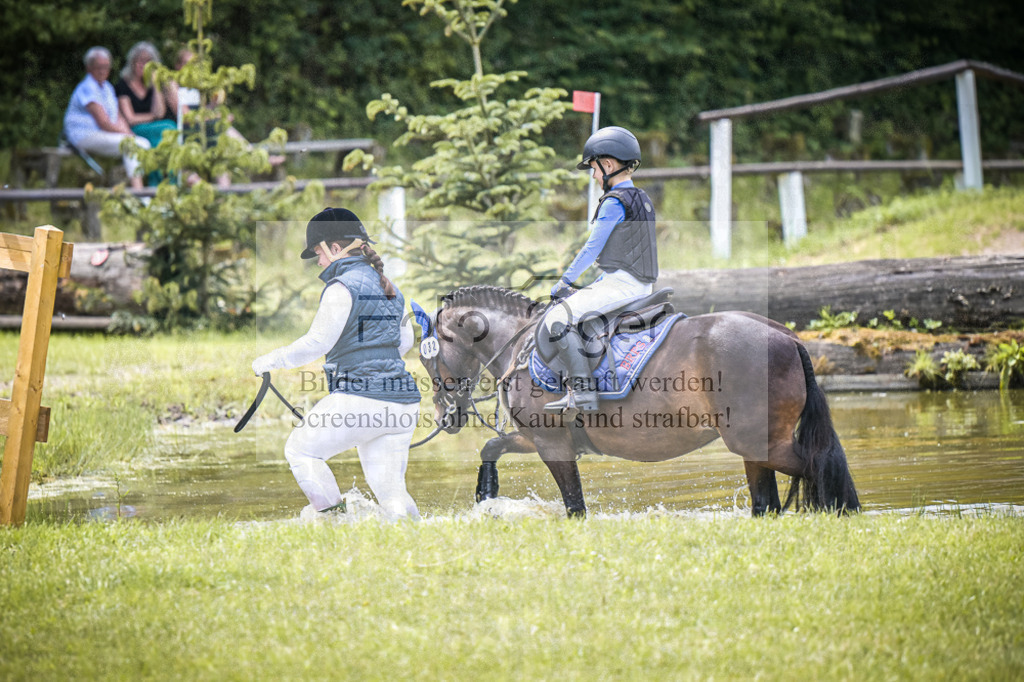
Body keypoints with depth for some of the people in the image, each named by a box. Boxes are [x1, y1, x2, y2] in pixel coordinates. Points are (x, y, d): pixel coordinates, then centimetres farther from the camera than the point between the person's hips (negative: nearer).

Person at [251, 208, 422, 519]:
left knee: (300, 449, 12)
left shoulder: (343, 286, -9)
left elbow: (316, 343, -13)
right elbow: (405, 341, 26)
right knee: (389, 490, 11)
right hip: (402, 401, 8)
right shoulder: (389, 287, 16)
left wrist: (269, 361, -3)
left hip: (359, 398, -8)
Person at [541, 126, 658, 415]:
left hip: (622, 283, -10)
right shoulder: (641, 199, 17)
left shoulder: (614, 202, -13)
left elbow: (592, 248, -12)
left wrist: (565, 281, -2)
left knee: (558, 317, -19)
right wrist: (598, 283, 24)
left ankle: (582, 393, -28)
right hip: (642, 285, 10)